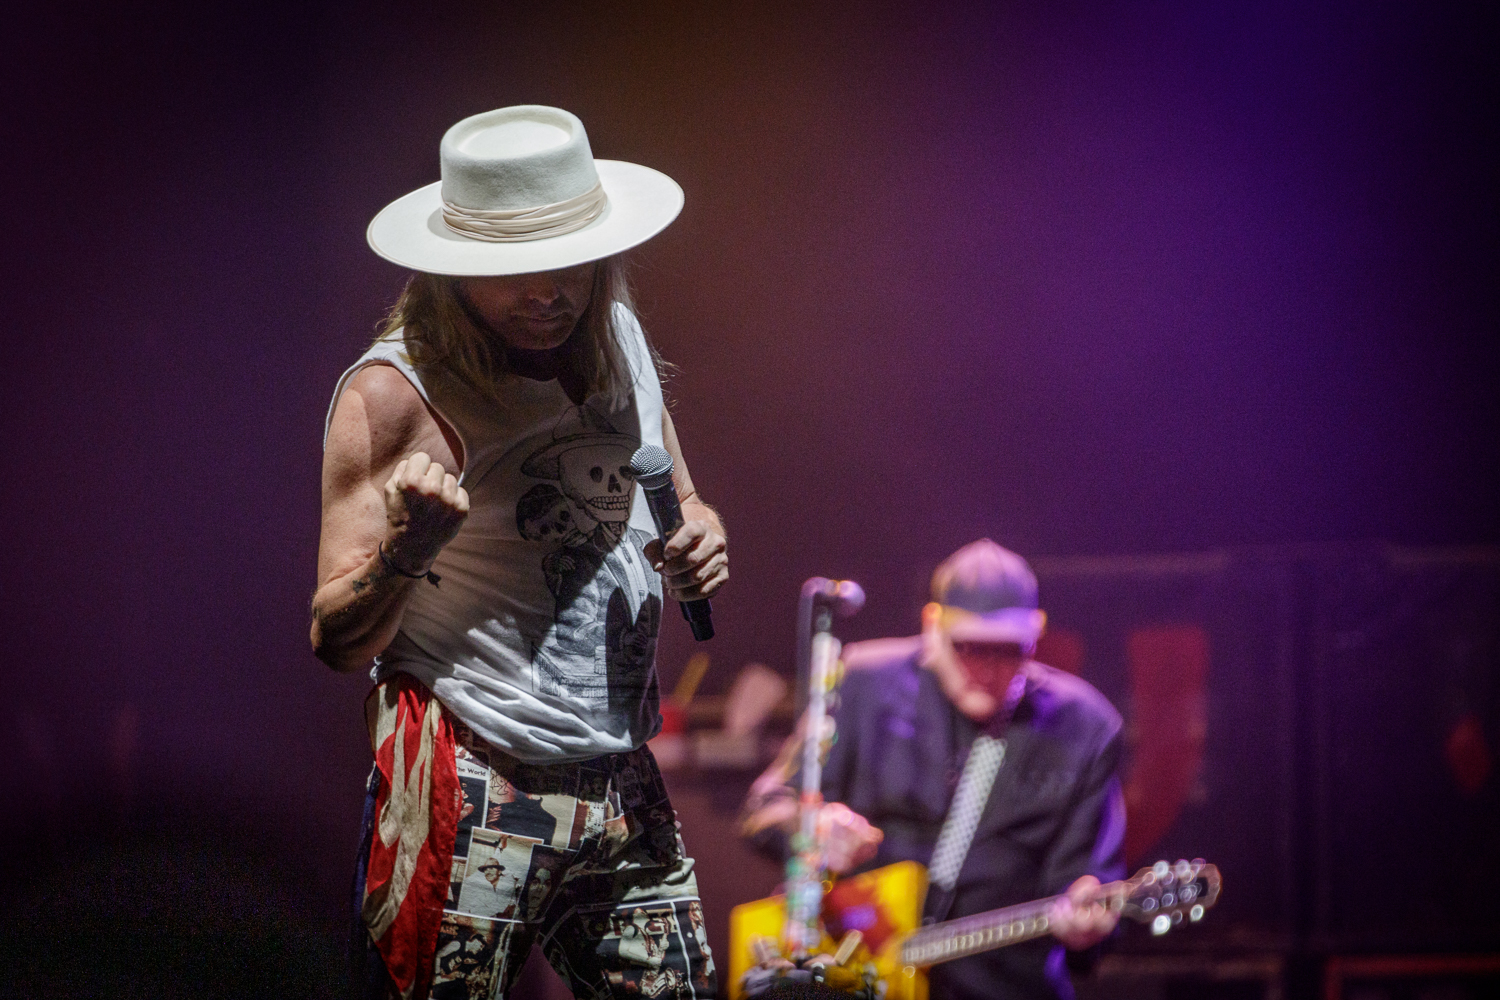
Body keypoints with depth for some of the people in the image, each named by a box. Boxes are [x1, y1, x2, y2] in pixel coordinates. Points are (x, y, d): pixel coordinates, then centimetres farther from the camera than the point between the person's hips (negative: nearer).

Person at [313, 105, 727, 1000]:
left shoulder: (616, 335, 7)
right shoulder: (395, 395, -12)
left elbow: (680, 508, 23)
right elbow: (338, 642, -12)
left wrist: (702, 542, -1)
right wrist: (404, 552, -32)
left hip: (629, 791, 6)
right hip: (469, 810, -6)